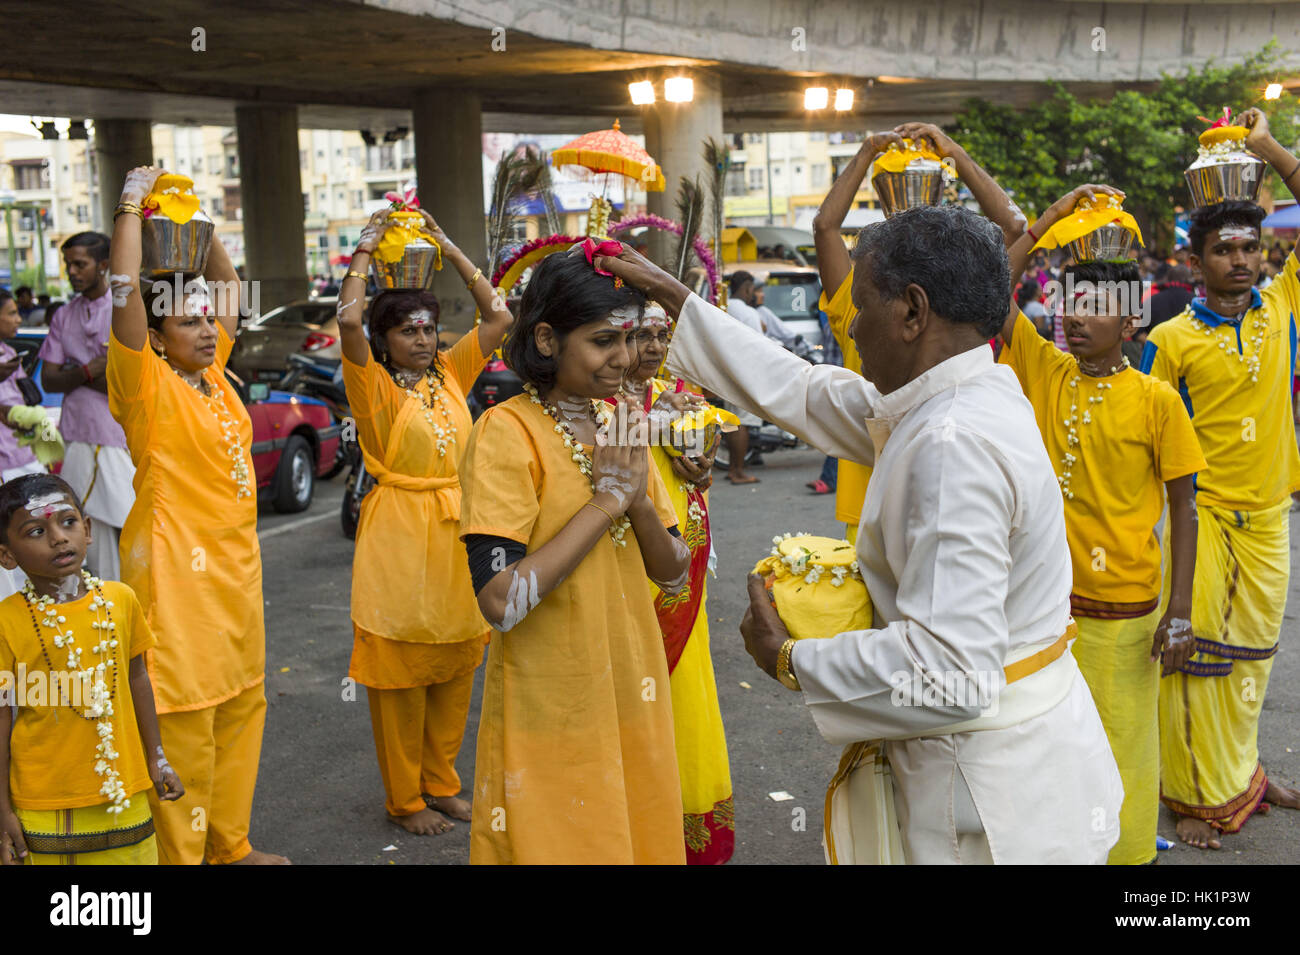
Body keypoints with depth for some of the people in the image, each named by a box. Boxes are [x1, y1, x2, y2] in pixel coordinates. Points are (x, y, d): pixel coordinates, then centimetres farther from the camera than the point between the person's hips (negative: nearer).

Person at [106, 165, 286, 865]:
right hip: (177, 568, -8)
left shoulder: (214, 375, 9)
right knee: (183, 723, -3)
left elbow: (229, 283, 20)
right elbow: (125, 289, -24)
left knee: (240, 708, 17)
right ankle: (180, 853, 9)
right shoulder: (150, 386, -11)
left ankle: (229, 843, 31)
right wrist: (133, 203, -17)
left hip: (235, 565, 8)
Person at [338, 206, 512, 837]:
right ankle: (405, 800, 16)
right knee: (400, 673, 3)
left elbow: (499, 315, 6)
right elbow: (349, 321, -22)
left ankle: (441, 784, 27)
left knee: (455, 667, 12)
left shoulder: (451, 374, 9)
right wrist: (365, 251, -8)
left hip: (455, 530, 5)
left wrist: (447, 248, 6)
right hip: (399, 535, -5)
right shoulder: (375, 386, -5)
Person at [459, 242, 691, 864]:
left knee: (638, 841, 19)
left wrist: (638, 500, -13)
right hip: (552, 712, -6)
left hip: (630, 693, 7)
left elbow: (675, 575, 5)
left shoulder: (618, 427, 6)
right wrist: (606, 500, -20)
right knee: (564, 844, 9)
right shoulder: (508, 431, -15)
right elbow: (500, 601, -26)